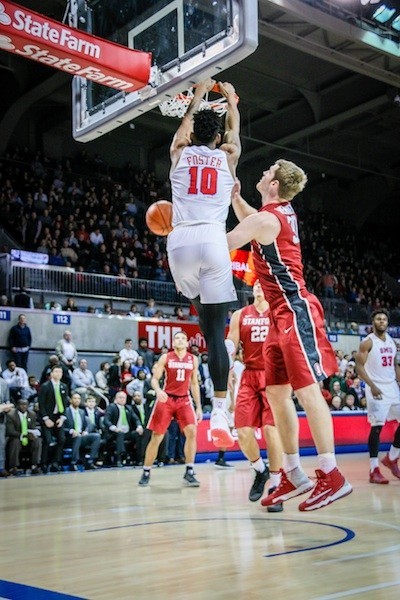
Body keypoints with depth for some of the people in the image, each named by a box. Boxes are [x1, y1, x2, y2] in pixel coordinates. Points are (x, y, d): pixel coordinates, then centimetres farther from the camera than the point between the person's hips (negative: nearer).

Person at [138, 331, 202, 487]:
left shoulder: (193, 360, 6)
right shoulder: (165, 358, -2)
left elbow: (194, 384, 12)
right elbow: (154, 379, -3)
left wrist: (199, 407, 10)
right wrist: (158, 390, -26)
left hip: (184, 400, 2)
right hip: (166, 399, -2)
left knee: (192, 432, -16)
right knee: (157, 437, 1)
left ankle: (189, 473, -9)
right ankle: (146, 473, 16)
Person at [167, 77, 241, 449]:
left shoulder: (180, 151, 17)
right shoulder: (228, 155, 17)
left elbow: (187, 121, 39)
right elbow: (233, 128, 40)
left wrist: (199, 94, 54)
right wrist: (229, 98, 56)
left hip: (180, 241, 1)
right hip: (212, 241, -1)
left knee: (207, 318, 27)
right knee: (217, 331, -4)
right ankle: (219, 415, -11)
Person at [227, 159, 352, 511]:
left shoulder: (265, 219, -13)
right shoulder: (283, 213, 15)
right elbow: (250, 220, 37)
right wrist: (234, 197, 20)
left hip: (295, 310, -10)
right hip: (282, 313, 10)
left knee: (306, 388, -11)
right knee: (276, 392, 9)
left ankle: (331, 476, -9)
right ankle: (294, 476, 14)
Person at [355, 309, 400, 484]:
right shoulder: (368, 342, -7)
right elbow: (359, 366, -12)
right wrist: (372, 386, -22)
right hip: (376, 388, -7)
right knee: (377, 427, -11)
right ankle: (374, 470, -7)